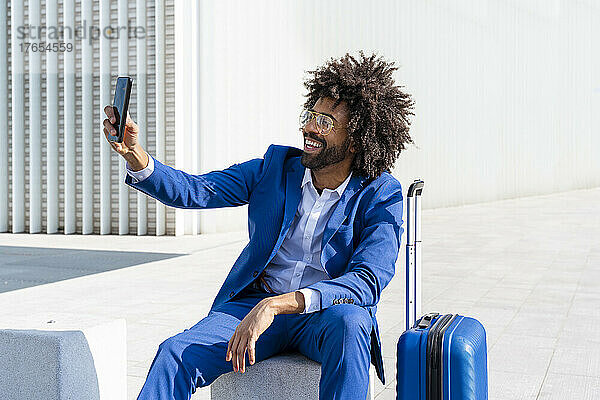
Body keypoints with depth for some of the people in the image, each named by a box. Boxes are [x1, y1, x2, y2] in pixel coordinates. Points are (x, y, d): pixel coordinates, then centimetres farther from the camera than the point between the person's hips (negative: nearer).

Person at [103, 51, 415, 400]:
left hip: (325, 315, -2)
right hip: (251, 303, 3)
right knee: (176, 355, -23)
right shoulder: (276, 166, 6)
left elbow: (368, 282, -20)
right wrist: (135, 154, -21)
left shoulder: (382, 195, -6)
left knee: (348, 325, -38)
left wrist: (275, 305, -31)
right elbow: (196, 191, -1)